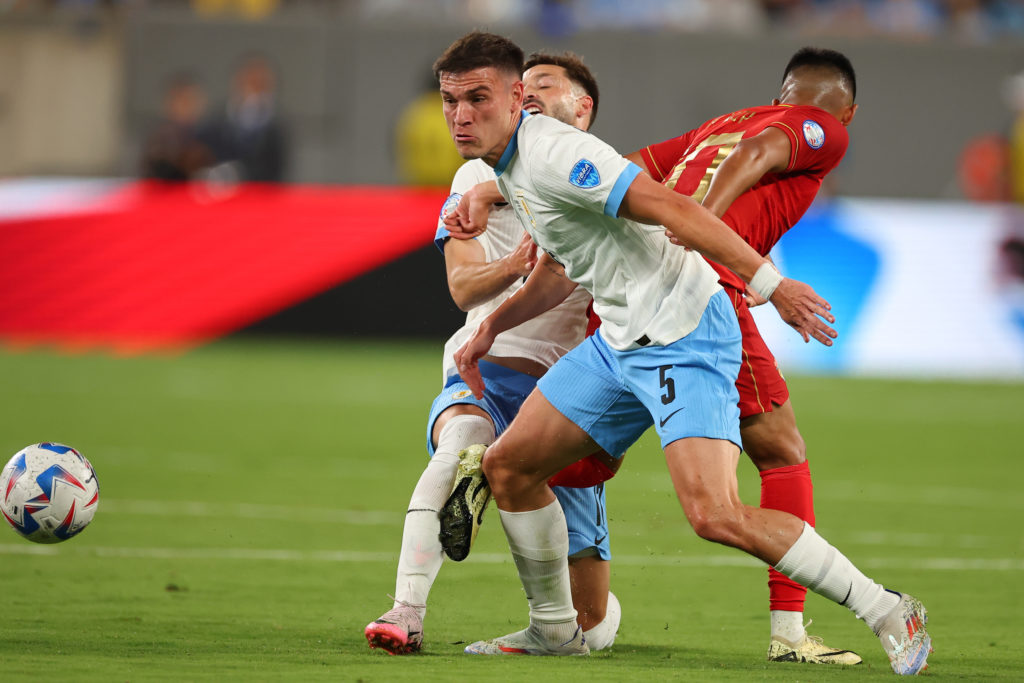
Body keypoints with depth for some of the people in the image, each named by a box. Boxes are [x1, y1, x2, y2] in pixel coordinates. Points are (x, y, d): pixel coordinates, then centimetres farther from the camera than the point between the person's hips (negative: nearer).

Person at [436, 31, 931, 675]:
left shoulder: (551, 154, -20)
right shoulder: (509, 165, 13)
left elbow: (671, 207, -25)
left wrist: (770, 282, -30)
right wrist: (492, 327, 29)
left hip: (683, 338, -10)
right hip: (620, 342, 10)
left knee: (714, 514, -22)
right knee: (508, 465, 10)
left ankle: (890, 614, -13)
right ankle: (555, 628, 26)